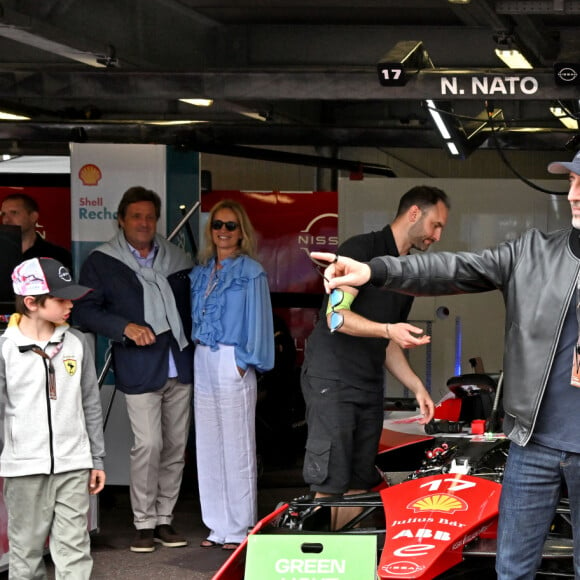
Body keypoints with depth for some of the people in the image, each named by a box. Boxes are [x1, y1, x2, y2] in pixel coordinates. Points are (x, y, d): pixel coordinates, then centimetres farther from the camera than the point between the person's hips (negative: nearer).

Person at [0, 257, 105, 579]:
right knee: (26, 551, 8)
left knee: (74, 552, 0)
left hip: (73, 467, 2)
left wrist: (96, 460, 12)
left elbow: (91, 405, 10)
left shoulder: (76, 342, 3)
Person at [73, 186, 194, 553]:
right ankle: (144, 523, 0)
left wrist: (194, 343, 6)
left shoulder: (177, 259, 12)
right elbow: (85, 310, -4)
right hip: (140, 368, -4)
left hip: (180, 365, 4)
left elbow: (192, 303, 19)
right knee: (148, 444, -11)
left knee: (177, 445, 7)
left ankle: (164, 518, 17)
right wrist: (126, 327, -16)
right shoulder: (101, 262, 1)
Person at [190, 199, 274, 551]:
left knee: (237, 444, -3)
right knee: (208, 443, 8)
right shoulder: (201, 272, 14)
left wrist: (245, 362, -11)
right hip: (203, 361, 6)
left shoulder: (251, 272, -4)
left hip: (233, 362, -6)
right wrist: (196, 355, 7)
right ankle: (218, 525, 15)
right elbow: (194, 315, 16)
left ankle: (239, 528, 3)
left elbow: (257, 320, -6)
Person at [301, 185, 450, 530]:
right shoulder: (362, 249, -6)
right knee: (329, 486, -12)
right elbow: (337, 316, -16)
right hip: (332, 380, -8)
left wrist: (417, 386, 12)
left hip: (371, 386, 8)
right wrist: (388, 329, -29)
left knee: (358, 487, 5)